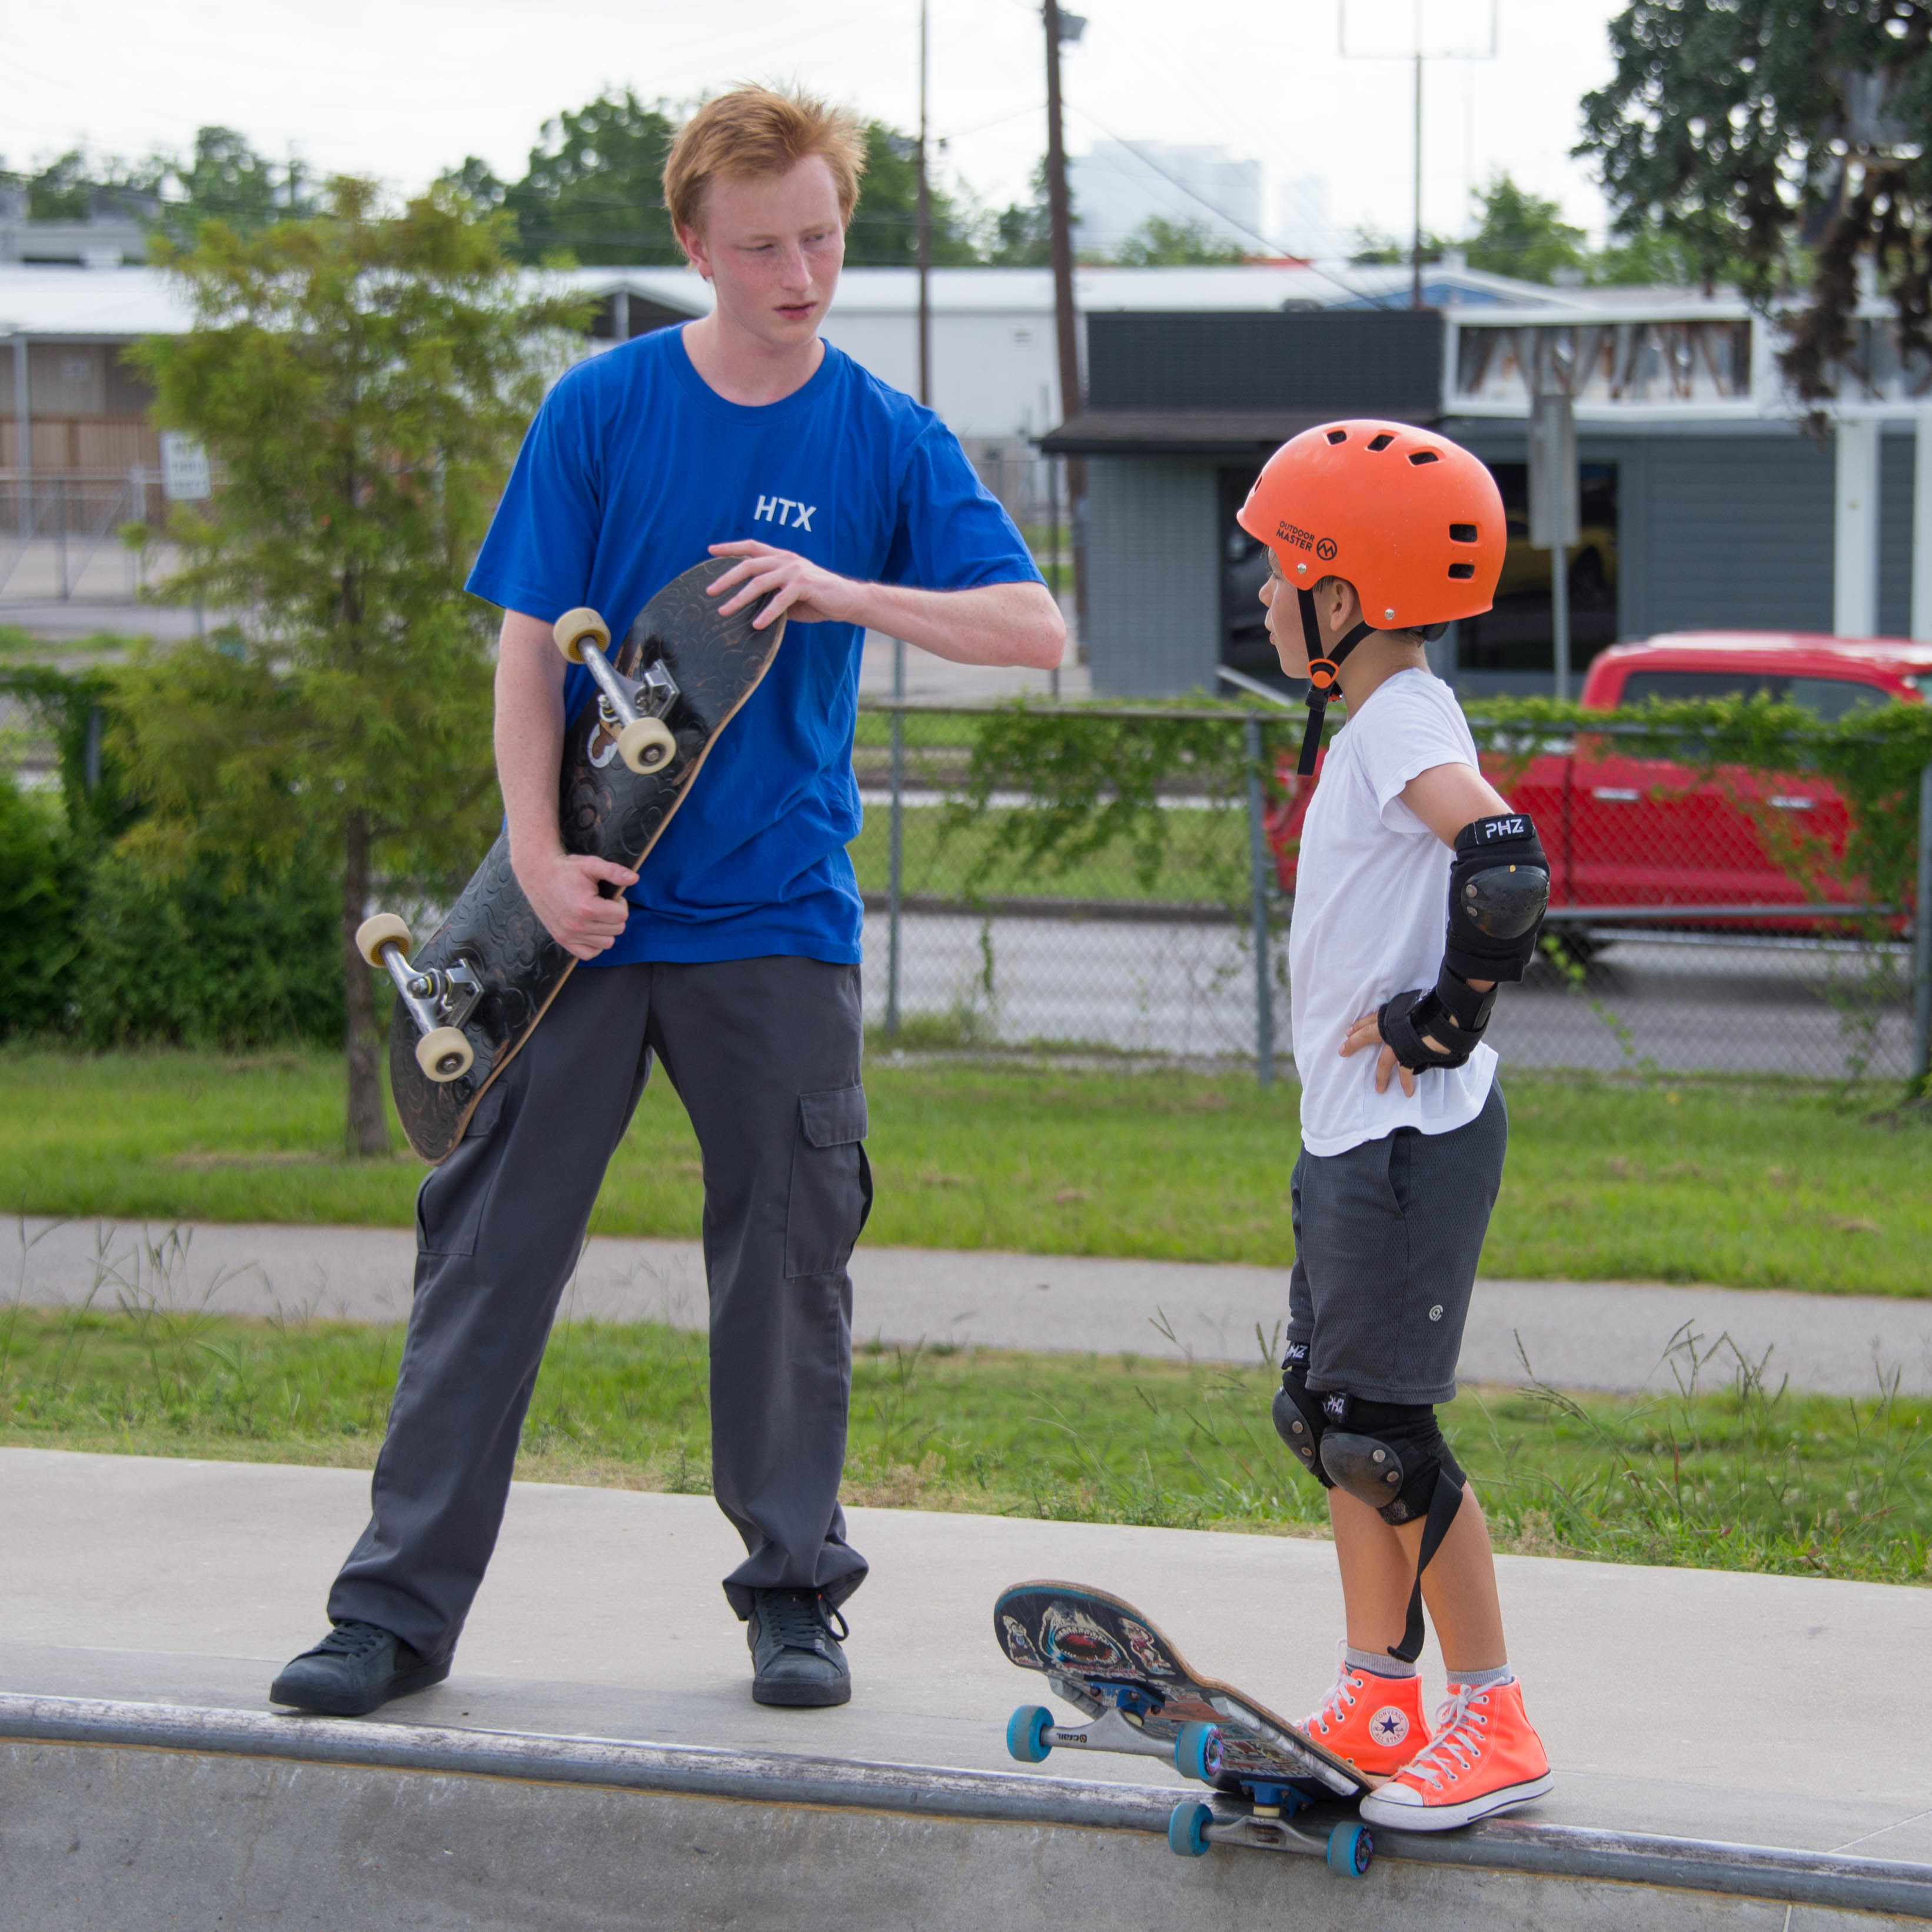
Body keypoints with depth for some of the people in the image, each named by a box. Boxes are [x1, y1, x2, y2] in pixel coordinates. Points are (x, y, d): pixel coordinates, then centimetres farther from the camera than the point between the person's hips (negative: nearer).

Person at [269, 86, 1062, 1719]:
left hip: (777, 918, 1)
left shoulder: (889, 441, 1)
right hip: (589, 910, -1)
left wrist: (843, 592, -19)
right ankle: (399, 1608, 4)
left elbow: (1036, 628, -7)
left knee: (791, 1258, 6)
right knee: (490, 1249, -1)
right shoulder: (604, 408, -1)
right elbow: (528, 647, -2)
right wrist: (539, 860, -12)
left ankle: (795, 1589, 19)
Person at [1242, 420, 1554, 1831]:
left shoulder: (1405, 723, -16)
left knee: (1385, 1431, -8)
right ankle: (1379, 1706, 24)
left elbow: (1508, 871, -31)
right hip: (1357, 1134, 10)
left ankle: (1494, 1725, -2)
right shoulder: (1377, 724, 14)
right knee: (1330, 1415, 15)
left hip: (1409, 1140, -10)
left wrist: (1439, 1023, -21)